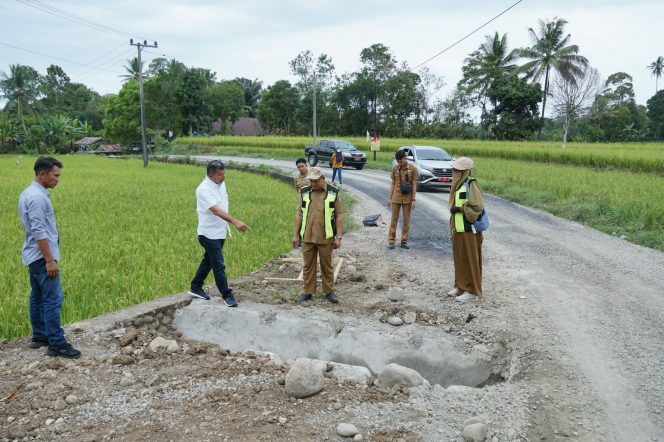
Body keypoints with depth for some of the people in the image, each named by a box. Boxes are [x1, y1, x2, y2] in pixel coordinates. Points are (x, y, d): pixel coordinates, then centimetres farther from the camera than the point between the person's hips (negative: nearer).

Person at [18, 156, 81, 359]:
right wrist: (49, 260, -22)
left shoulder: (28, 193, 13)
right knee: (53, 299, -10)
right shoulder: (38, 197, -19)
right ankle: (56, 344, -9)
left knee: (37, 297, 15)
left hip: (34, 256, 11)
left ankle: (39, 337, 24)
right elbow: (39, 232, -23)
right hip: (42, 257, -11)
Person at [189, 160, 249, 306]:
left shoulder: (221, 183, 3)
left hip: (220, 232, 9)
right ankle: (227, 295, 5)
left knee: (208, 261, 20)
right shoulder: (204, 189, -24)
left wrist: (230, 223, 15)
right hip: (209, 234, -9)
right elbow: (216, 210, -36)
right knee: (218, 265, -5)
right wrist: (235, 222, -46)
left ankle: (195, 288, 35)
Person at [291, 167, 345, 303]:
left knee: (326, 265, 9)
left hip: (326, 237, -2)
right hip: (307, 237, 2)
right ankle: (308, 292, 20)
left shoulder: (333, 193, -4)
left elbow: (339, 215, -3)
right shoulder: (304, 192, 3)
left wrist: (338, 237, -7)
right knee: (308, 265, 10)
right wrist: (295, 234, 4)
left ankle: (329, 291, 22)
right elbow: (299, 214, 7)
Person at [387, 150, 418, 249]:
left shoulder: (413, 169, -4)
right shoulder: (395, 169, 3)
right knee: (394, 219, 3)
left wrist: (413, 200, -9)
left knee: (406, 220, 4)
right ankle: (391, 241, 7)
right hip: (396, 197, 1)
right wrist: (390, 198, 3)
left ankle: (404, 241, 12)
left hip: (407, 198, -1)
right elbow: (393, 184, 7)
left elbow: (414, 185, -5)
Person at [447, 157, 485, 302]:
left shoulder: (471, 184, -15)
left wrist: (459, 209, -17)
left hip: (469, 230, -9)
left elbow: (477, 207, -18)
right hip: (458, 229, 9)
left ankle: (473, 291, 6)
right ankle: (461, 286, 26)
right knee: (459, 259, 15)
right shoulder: (459, 184, 11)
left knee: (470, 260, -1)